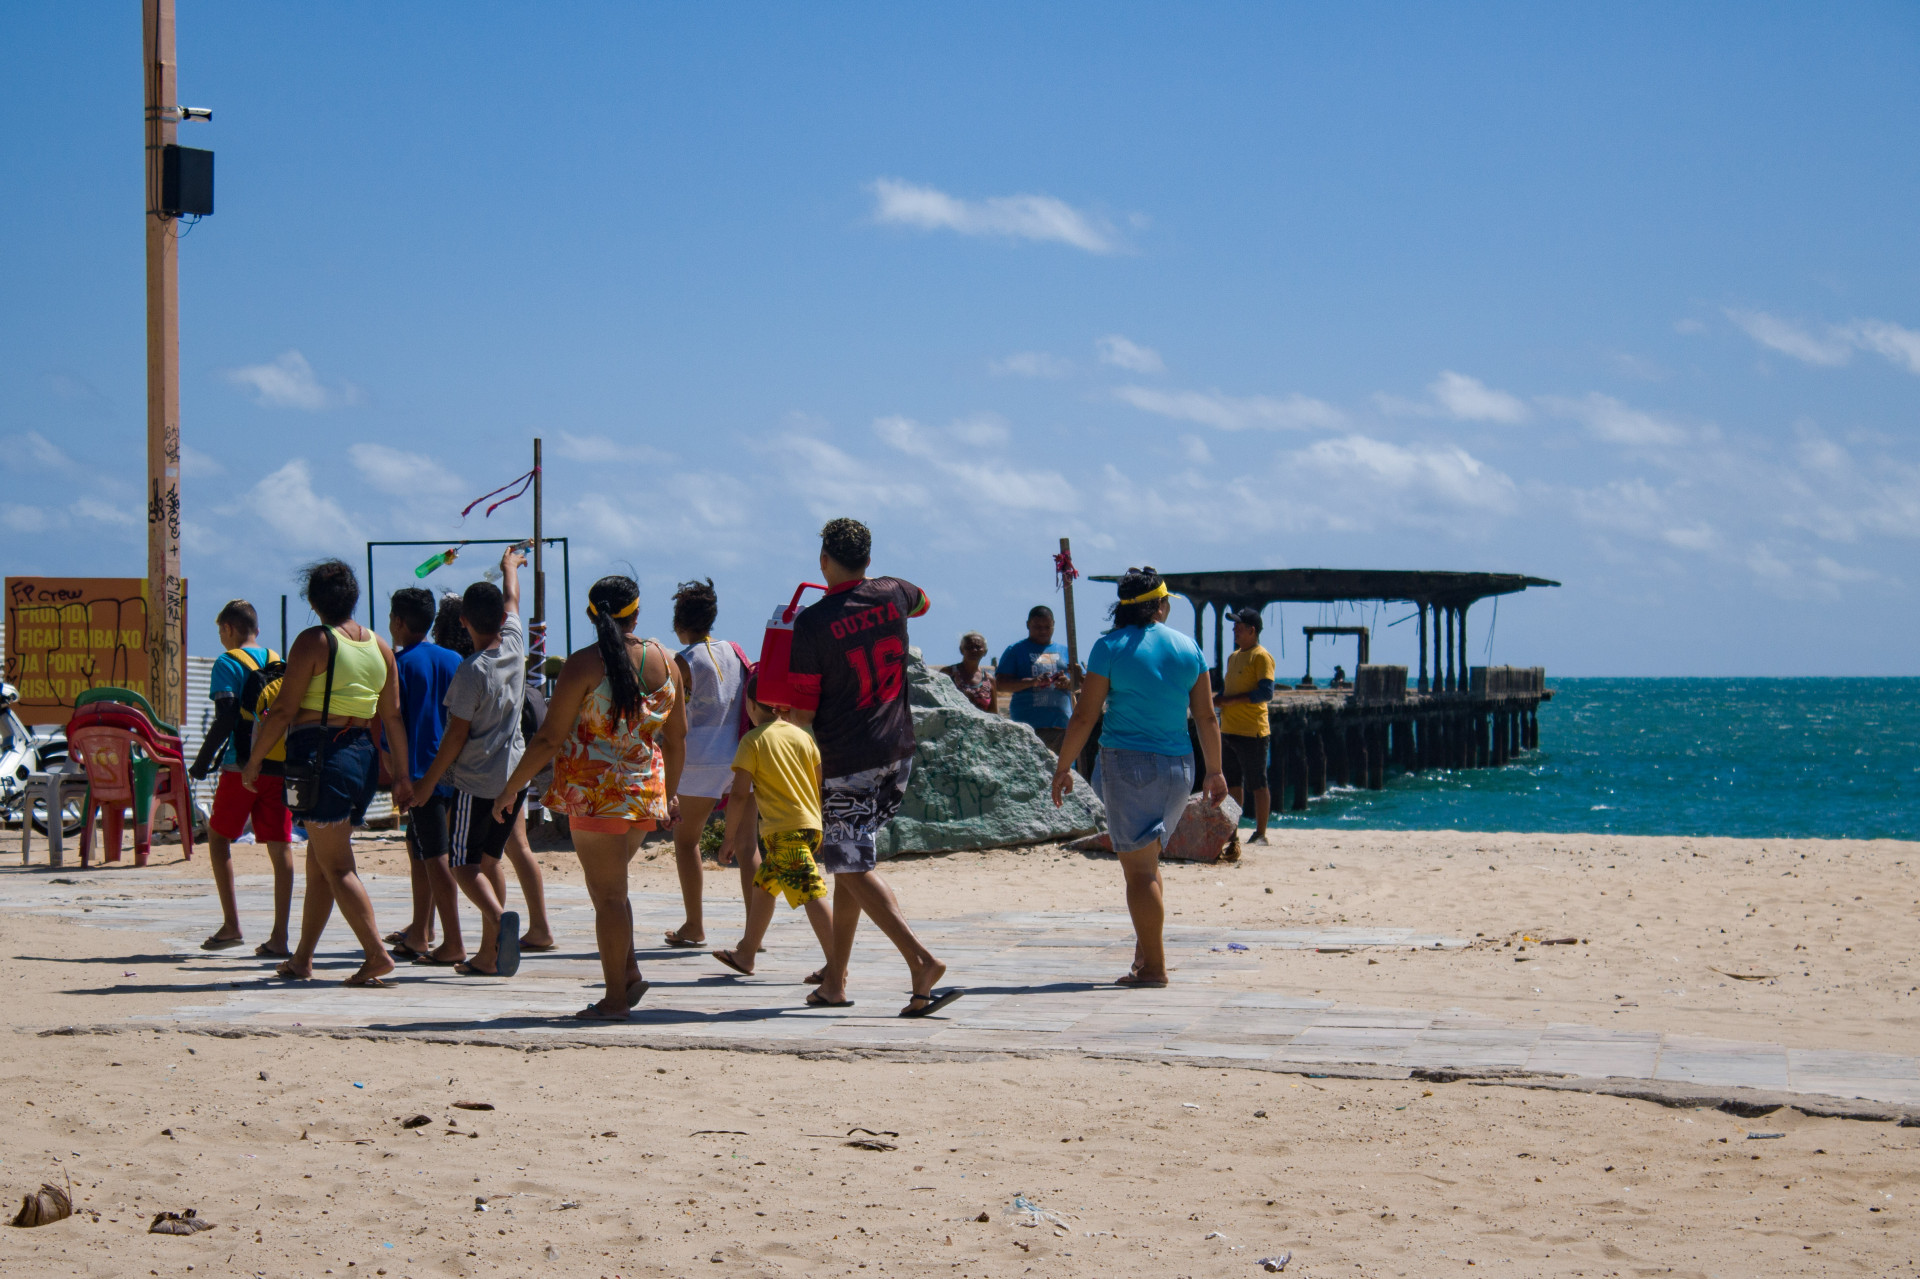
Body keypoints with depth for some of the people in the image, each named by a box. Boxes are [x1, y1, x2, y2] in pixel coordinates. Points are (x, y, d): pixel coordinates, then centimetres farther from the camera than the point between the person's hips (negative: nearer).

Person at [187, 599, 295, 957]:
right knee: (279, 846, 1)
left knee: (219, 837, 11)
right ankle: (279, 937, -2)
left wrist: (202, 762, -4)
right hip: (279, 767, 5)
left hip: (242, 766, -5)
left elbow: (225, 720, -13)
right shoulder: (279, 662, 13)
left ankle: (231, 925, 3)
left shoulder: (228, 663, -4)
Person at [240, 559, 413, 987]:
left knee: (335, 866, -4)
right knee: (318, 863, 16)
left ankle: (377, 954, -13)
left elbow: (284, 710, -10)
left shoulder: (313, 642, -9)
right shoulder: (380, 646, 9)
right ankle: (302, 960, 20)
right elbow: (392, 717, 10)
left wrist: (254, 760, -1)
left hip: (320, 755, -7)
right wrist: (402, 775, 14)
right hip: (363, 756, 7)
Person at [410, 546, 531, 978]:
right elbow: (512, 599, 21)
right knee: (489, 860, 15)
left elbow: (456, 735, -15)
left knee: (464, 865, -2)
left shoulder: (472, 672, -17)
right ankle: (489, 955, 12)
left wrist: (428, 782, -7)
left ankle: (500, 916, -30)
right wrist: (510, 565, 40)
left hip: (476, 782, -7)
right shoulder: (514, 646, 0)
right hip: (514, 776, 7)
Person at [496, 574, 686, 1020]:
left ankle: (615, 999, 2)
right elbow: (676, 738, 11)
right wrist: (671, 792, 25)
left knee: (608, 893, -1)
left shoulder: (584, 665, -13)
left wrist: (511, 789, -1)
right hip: (646, 790, 5)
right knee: (609, 887, 21)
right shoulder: (663, 660, 3)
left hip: (594, 790, -5)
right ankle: (629, 972, 13)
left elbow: (550, 739, -12)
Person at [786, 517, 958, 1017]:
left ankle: (921, 961, -20)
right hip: (897, 752, 6)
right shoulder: (891, 596, 1)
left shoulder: (812, 624, -15)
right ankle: (835, 980, 19)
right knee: (850, 860, 16)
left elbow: (802, 710, -12)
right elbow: (922, 601, 28)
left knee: (854, 867, -4)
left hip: (845, 763, -6)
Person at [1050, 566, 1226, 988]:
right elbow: (1206, 717, 8)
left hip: (1128, 763, -4)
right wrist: (1215, 771, 18)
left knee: (1139, 867, -3)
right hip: (1178, 764, 4)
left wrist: (1063, 767, 4)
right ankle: (1145, 948, 19)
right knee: (1147, 860, 21)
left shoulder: (1111, 648, -5)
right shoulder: (1188, 648, 5)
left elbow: (1085, 716, -6)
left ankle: (1153, 966, -5)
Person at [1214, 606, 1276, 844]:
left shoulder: (1261, 657, -8)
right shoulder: (1233, 657, 18)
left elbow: (1266, 693, -18)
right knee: (1233, 784, 11)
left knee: (1257, 784, -4)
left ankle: (1260, 834, 0)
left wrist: (1231, 700, -16)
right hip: (1229, 731, 9)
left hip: (1251, 733, -9)